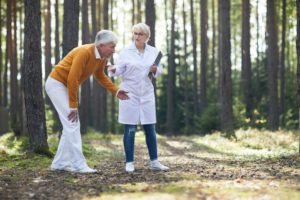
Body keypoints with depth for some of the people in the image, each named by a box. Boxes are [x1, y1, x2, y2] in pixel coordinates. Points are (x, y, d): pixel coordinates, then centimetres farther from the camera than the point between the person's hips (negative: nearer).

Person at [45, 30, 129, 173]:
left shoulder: (102, 57, -2)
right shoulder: (84, 53, -29)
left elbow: (100, 76, 14)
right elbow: (72, 79, -29)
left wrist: (116, 91, 1)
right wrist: (73, 106, -22)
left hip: (67, 86, 9)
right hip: (56, 84, -9)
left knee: (71, 125, 10)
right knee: (72, 123, -12)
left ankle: (59, 163, 16)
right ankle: (78, 164, -9)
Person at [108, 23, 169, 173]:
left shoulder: (154, 52, 6)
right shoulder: (126, 52, -2)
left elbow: (159, 70, 11)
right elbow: (119, 70, -7)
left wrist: (155, 69, -11)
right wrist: (113, 69, -28)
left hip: (147, 94, 3)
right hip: (129, 93, -3)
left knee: (150, 129, 5)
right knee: (130, 129, -2)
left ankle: (154, 162, 12)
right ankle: (129, 163, 3)